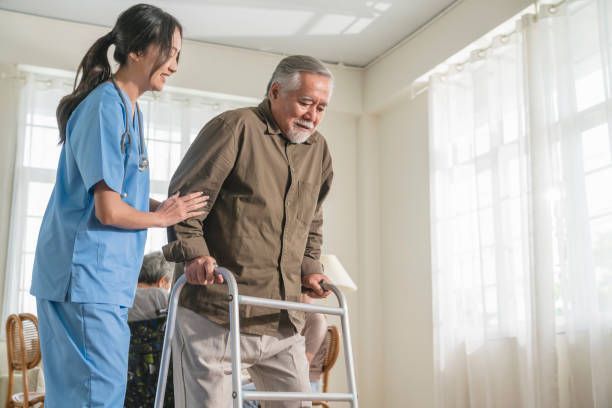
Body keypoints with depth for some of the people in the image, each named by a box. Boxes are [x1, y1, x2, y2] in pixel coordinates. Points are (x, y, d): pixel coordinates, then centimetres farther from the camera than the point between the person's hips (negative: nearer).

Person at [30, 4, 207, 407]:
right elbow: (109, 210, -19)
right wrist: (162, 217, -2)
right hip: (86, 278, -10)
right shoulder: (107, 106, -14)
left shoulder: (126, 107, 16)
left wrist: (168, 206, 5)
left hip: (101, 279, 10)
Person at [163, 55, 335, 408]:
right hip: (214, 312, -6)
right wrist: (193, 252, -19)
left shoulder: (319, 150, 15)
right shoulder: (235, 127, -7)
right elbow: (184, 197, -8)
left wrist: (309, 267, 14)